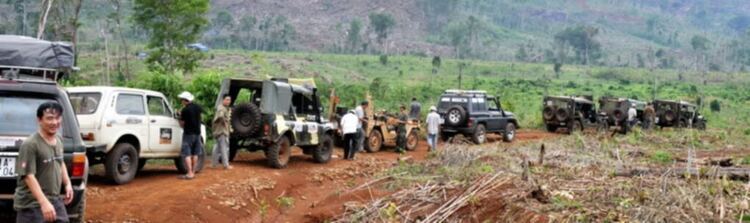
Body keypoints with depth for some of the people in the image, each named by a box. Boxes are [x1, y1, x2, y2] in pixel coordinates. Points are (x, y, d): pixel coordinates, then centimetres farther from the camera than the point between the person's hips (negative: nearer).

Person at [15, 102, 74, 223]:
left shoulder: (59, 140, 7)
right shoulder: (30, 144, -20)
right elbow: (29, 176, -25)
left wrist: (67, 183, 12)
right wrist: (44, 202, -31)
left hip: (55, 200, 8)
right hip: (31, 205, -8)